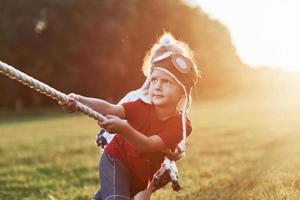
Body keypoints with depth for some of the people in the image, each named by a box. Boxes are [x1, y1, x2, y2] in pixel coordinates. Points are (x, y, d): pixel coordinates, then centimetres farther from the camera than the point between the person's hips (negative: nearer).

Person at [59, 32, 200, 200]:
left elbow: (147, 145, -32)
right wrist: (79, 101, -50)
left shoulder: (182, 125, -20)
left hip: (139, 179, 3)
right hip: (115, 161, -3)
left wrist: (123, 128, -50)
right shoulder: (143, 106, -17)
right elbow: (110, 109, -33)